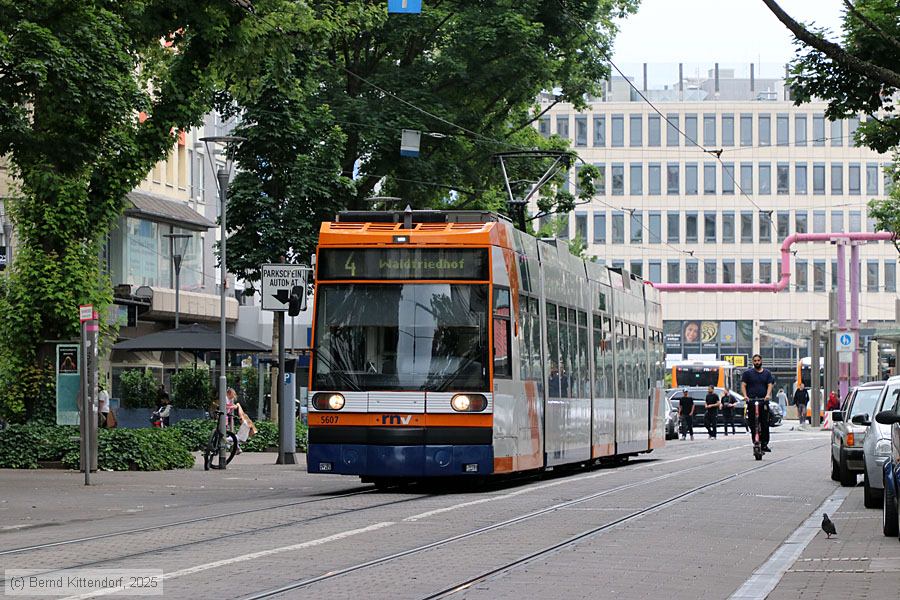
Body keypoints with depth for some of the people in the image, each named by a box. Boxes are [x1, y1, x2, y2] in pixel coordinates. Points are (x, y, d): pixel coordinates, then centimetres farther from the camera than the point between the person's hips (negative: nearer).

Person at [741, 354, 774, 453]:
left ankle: (764, 444, 0)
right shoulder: (748, 373, 10)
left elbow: (770, 385, 4)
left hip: (763, 402, 1)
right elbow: (743, 385, 3)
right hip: (751, 402, -1)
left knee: (765, 424, -4)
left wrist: (768, 395, -16)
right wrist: (745, 396, -15)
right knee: (752, 425, -6)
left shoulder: (767, 373, 14)